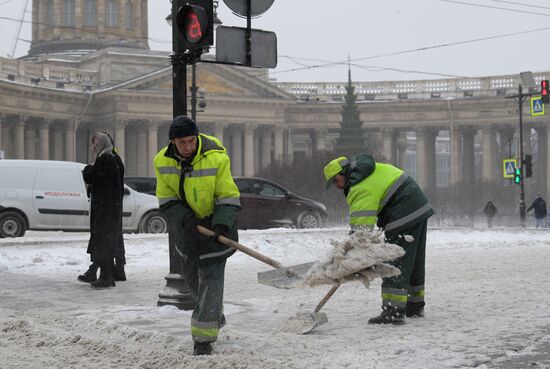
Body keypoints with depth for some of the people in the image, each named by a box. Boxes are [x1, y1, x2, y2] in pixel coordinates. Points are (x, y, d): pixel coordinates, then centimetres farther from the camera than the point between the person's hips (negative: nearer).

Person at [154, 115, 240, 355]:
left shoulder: (216, 158, -22)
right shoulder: (162, 162, -10)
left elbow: (229, 197, -16)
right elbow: (167, 200, -5)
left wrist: (222, 224, -31)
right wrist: (185, 219, -21)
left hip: (214, 222, -5)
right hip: (185, 224, 5)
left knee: (211, 277, -11)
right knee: (190, 274, 17)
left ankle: (204, 337, -7)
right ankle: (215, 314, 43)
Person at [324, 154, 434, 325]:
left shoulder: (362, 189, -18)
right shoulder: (374, 169, 14)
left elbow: (361, 227, -26)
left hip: (404, 217, -11)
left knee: (396, 263, -11)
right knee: (415, 261, 18)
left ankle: (393, 311, -15)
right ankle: (415, 306, 30)